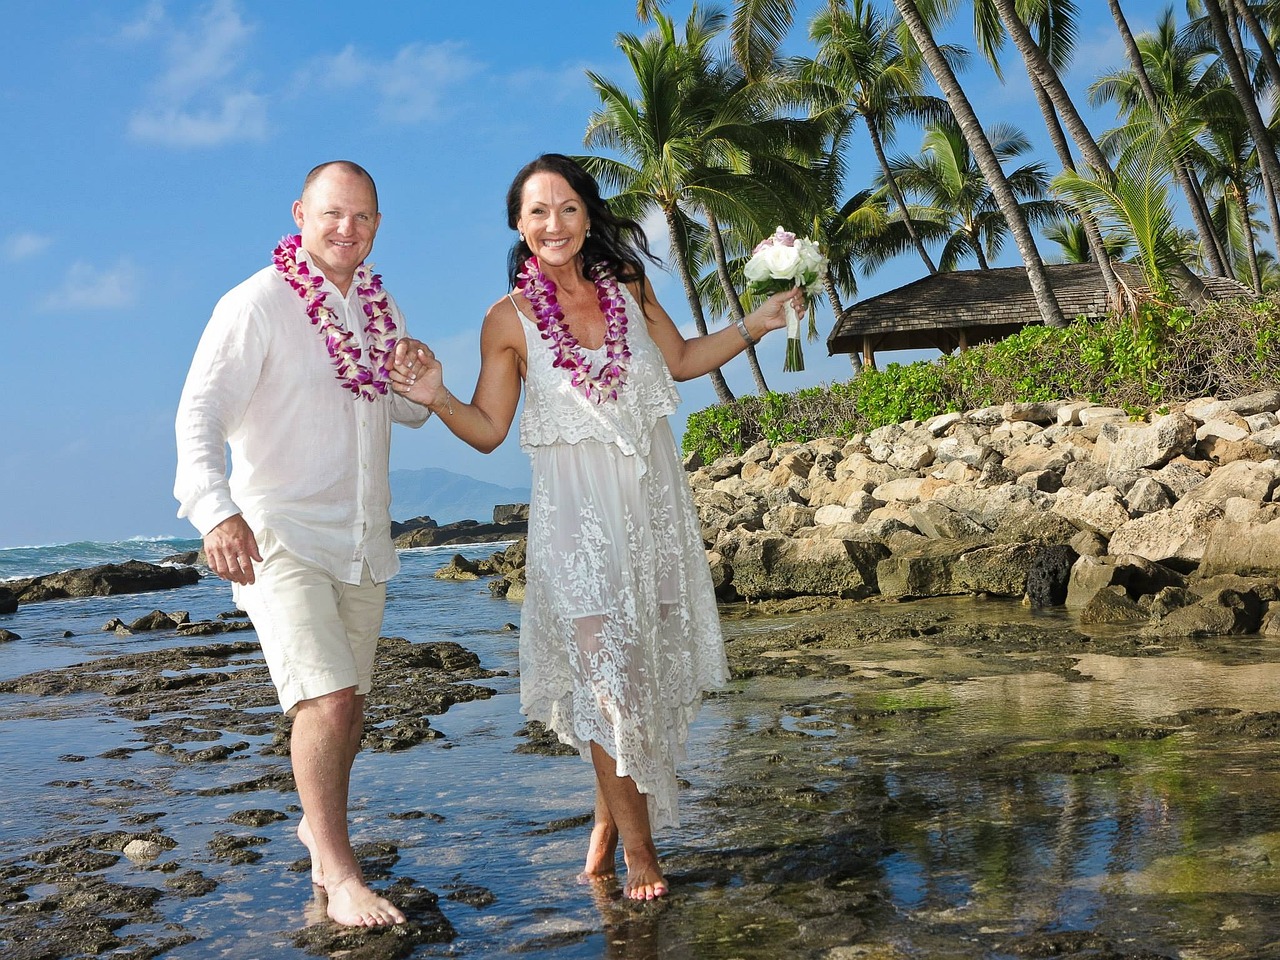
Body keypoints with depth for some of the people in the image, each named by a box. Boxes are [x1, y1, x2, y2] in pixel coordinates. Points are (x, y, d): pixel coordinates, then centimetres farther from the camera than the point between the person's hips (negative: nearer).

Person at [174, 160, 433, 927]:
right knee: (327, 698, -19)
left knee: (350, 704, 15)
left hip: (362, 542, 7)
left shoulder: (380, 305, 9)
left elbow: (409, 413, 19)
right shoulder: (257, 304, -12)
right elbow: (201, 412, -22)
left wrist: (414, 379, -7)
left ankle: (320, 824, 39)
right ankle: (340, 875, -7)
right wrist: (216, 510, -40)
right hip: (280, 539, -7)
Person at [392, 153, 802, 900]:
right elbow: (488, 429, -3)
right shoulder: (509, 320, -5)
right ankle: (636, 845, 4)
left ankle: (610, 819, 24)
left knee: (652, 665, 7)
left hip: (655, 503, 4)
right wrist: (435, 398, -20)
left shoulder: (627, 288, 4)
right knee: (605, 669, -8)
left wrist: (756, 325, 13)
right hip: (577, 515, -4)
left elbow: (680, 360, 20)